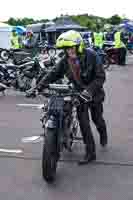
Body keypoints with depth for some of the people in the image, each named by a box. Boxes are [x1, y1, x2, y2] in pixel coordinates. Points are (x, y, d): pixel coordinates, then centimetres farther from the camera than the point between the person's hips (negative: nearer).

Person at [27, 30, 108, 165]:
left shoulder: (91, 56, -22)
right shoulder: (65, 61, -10)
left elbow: (100, 76, -25)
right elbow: (53, 75, -11)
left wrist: (89, 90, -39)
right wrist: (37, 88, -22)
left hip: (94, 93, -3)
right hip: (79, 93, 3)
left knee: (97, 119, 14)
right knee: (83, 122, -4)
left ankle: (103, 134, 49)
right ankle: (90, 153, 5)